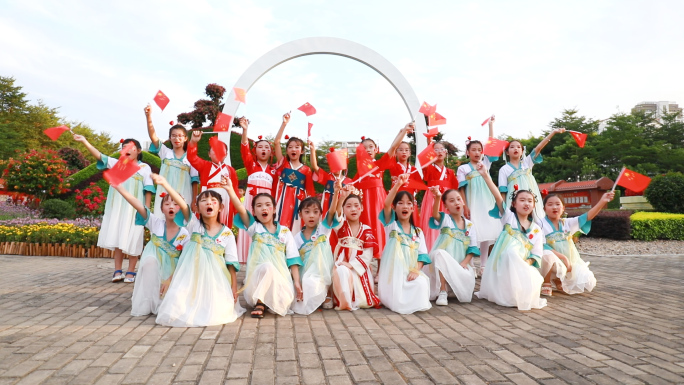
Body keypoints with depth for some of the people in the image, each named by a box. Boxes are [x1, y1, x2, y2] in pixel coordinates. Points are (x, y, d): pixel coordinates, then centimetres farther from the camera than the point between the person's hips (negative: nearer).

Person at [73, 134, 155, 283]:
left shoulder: (145, 168, 4)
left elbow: (148, 190, 0)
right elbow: (99, 156, 2)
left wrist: (146, 210, -7)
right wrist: (85, 142, -11)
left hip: (134, 209, -3)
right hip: (117, 208, 3)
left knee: (132, 240, -1)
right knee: (117, 239, 4)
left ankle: (130, 272, 7)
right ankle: (118, 271, 10)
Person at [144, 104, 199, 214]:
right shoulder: (165, 152, 9)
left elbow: (194, 181, 4)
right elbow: (153, 136, -4)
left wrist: (194, 202, -3)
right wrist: (148, 117, -19)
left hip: (183, 199, -1)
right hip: (164, 198, 1)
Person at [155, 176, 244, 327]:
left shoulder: (227, 234, -3)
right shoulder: (194, 224, -2)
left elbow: (231, 263, -2)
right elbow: (181, 204, -18)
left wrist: (234, 288, -6)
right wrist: (165, 184, -32)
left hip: (214, 279, -1)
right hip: (192, 276, 1)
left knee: (214, 313, -12)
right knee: (176, 310, -9)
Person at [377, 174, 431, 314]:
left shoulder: (418, 232, 13)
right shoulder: (391, 225, 3)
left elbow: (422, 254, 5)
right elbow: (386, 204, -17)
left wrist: (416, 270, -15)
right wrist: (398, 184, -30)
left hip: (411, 272, 2)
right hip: (393, 273, -2)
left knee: (422, 283, -28)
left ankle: (415, 303, 2)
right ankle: (398, 301, 11)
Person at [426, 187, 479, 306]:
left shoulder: (470, 225, 9)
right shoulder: (445, 219, 0)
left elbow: (472, 248, 6)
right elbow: (435, 214, -25)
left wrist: (464, 262, -13)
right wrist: (437, 197, -44)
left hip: (461, 265, 2)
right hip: (443, 266, -2)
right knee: (439, 253, -37)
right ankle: (442, 292, -24)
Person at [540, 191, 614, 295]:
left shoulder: (567, 223, 5)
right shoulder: (542, 224, -11)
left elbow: (586, 217, -8)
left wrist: (602, 202, -21)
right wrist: (563, 257, -24)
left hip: (570, 262, 5)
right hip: (554, 263, -5)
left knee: (589, 283, -6)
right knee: (547, 254, -37)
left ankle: (558, 280, 20)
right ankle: (546, 283, -8)